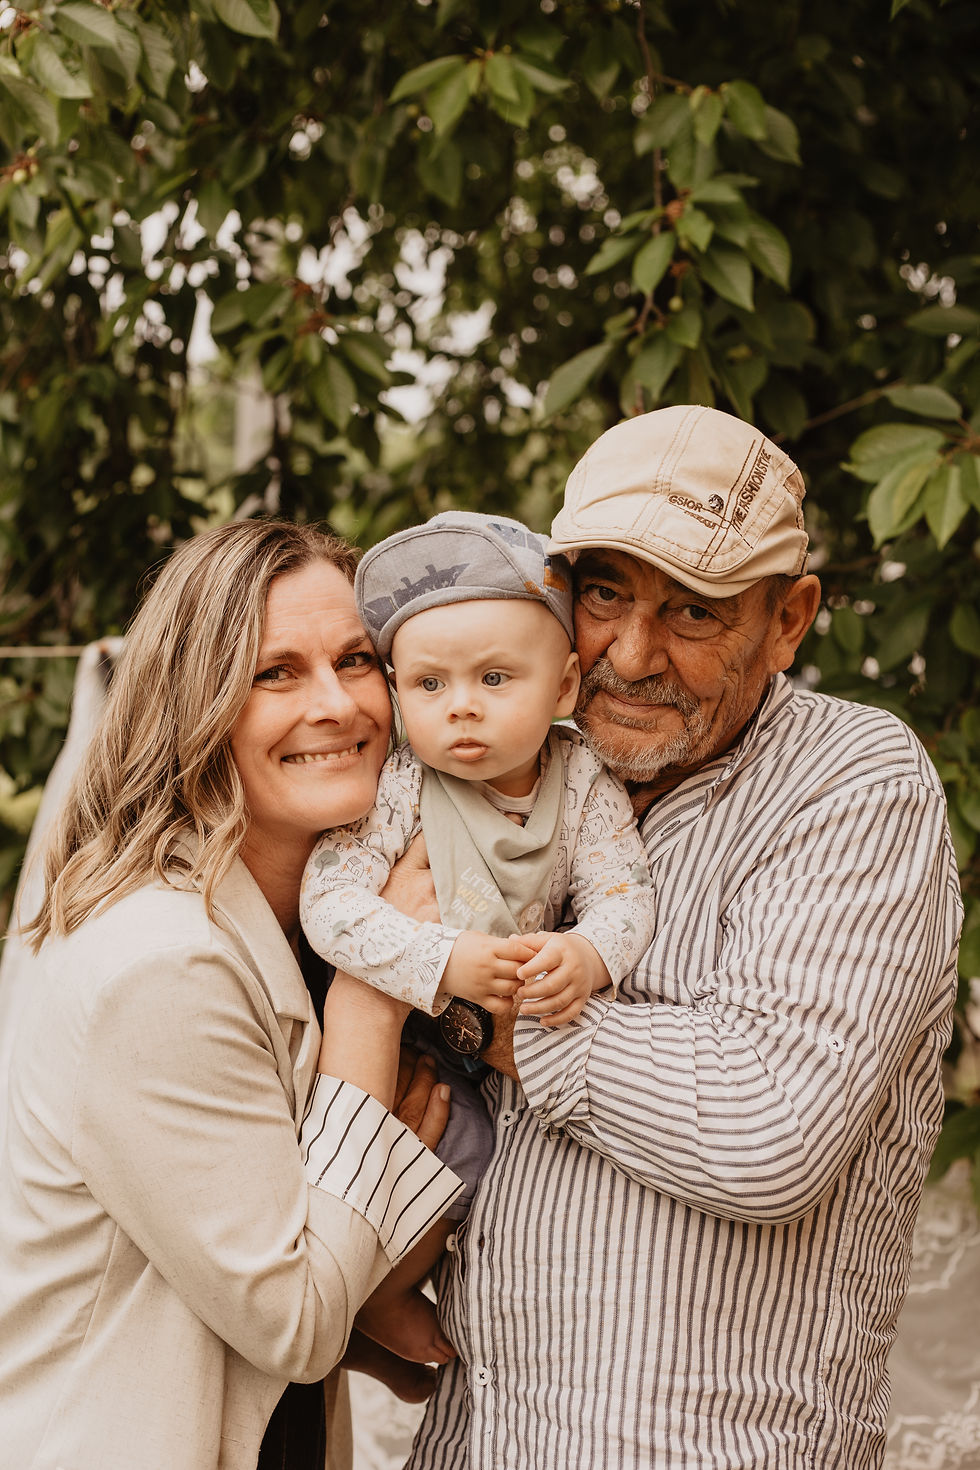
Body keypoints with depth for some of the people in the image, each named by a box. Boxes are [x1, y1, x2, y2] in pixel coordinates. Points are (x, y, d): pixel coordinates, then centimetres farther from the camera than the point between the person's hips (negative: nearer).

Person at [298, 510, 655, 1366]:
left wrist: (587, 957, -37)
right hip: (401, 1036, -4)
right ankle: (381, 1301, 10)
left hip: (521, 1032, 5)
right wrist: (446, 965, -38)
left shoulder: (583, 781, -10)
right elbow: (330, 902, -28)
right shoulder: (400, 790, -21)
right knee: (463, 1156, -19)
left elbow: (623, 892, -15)